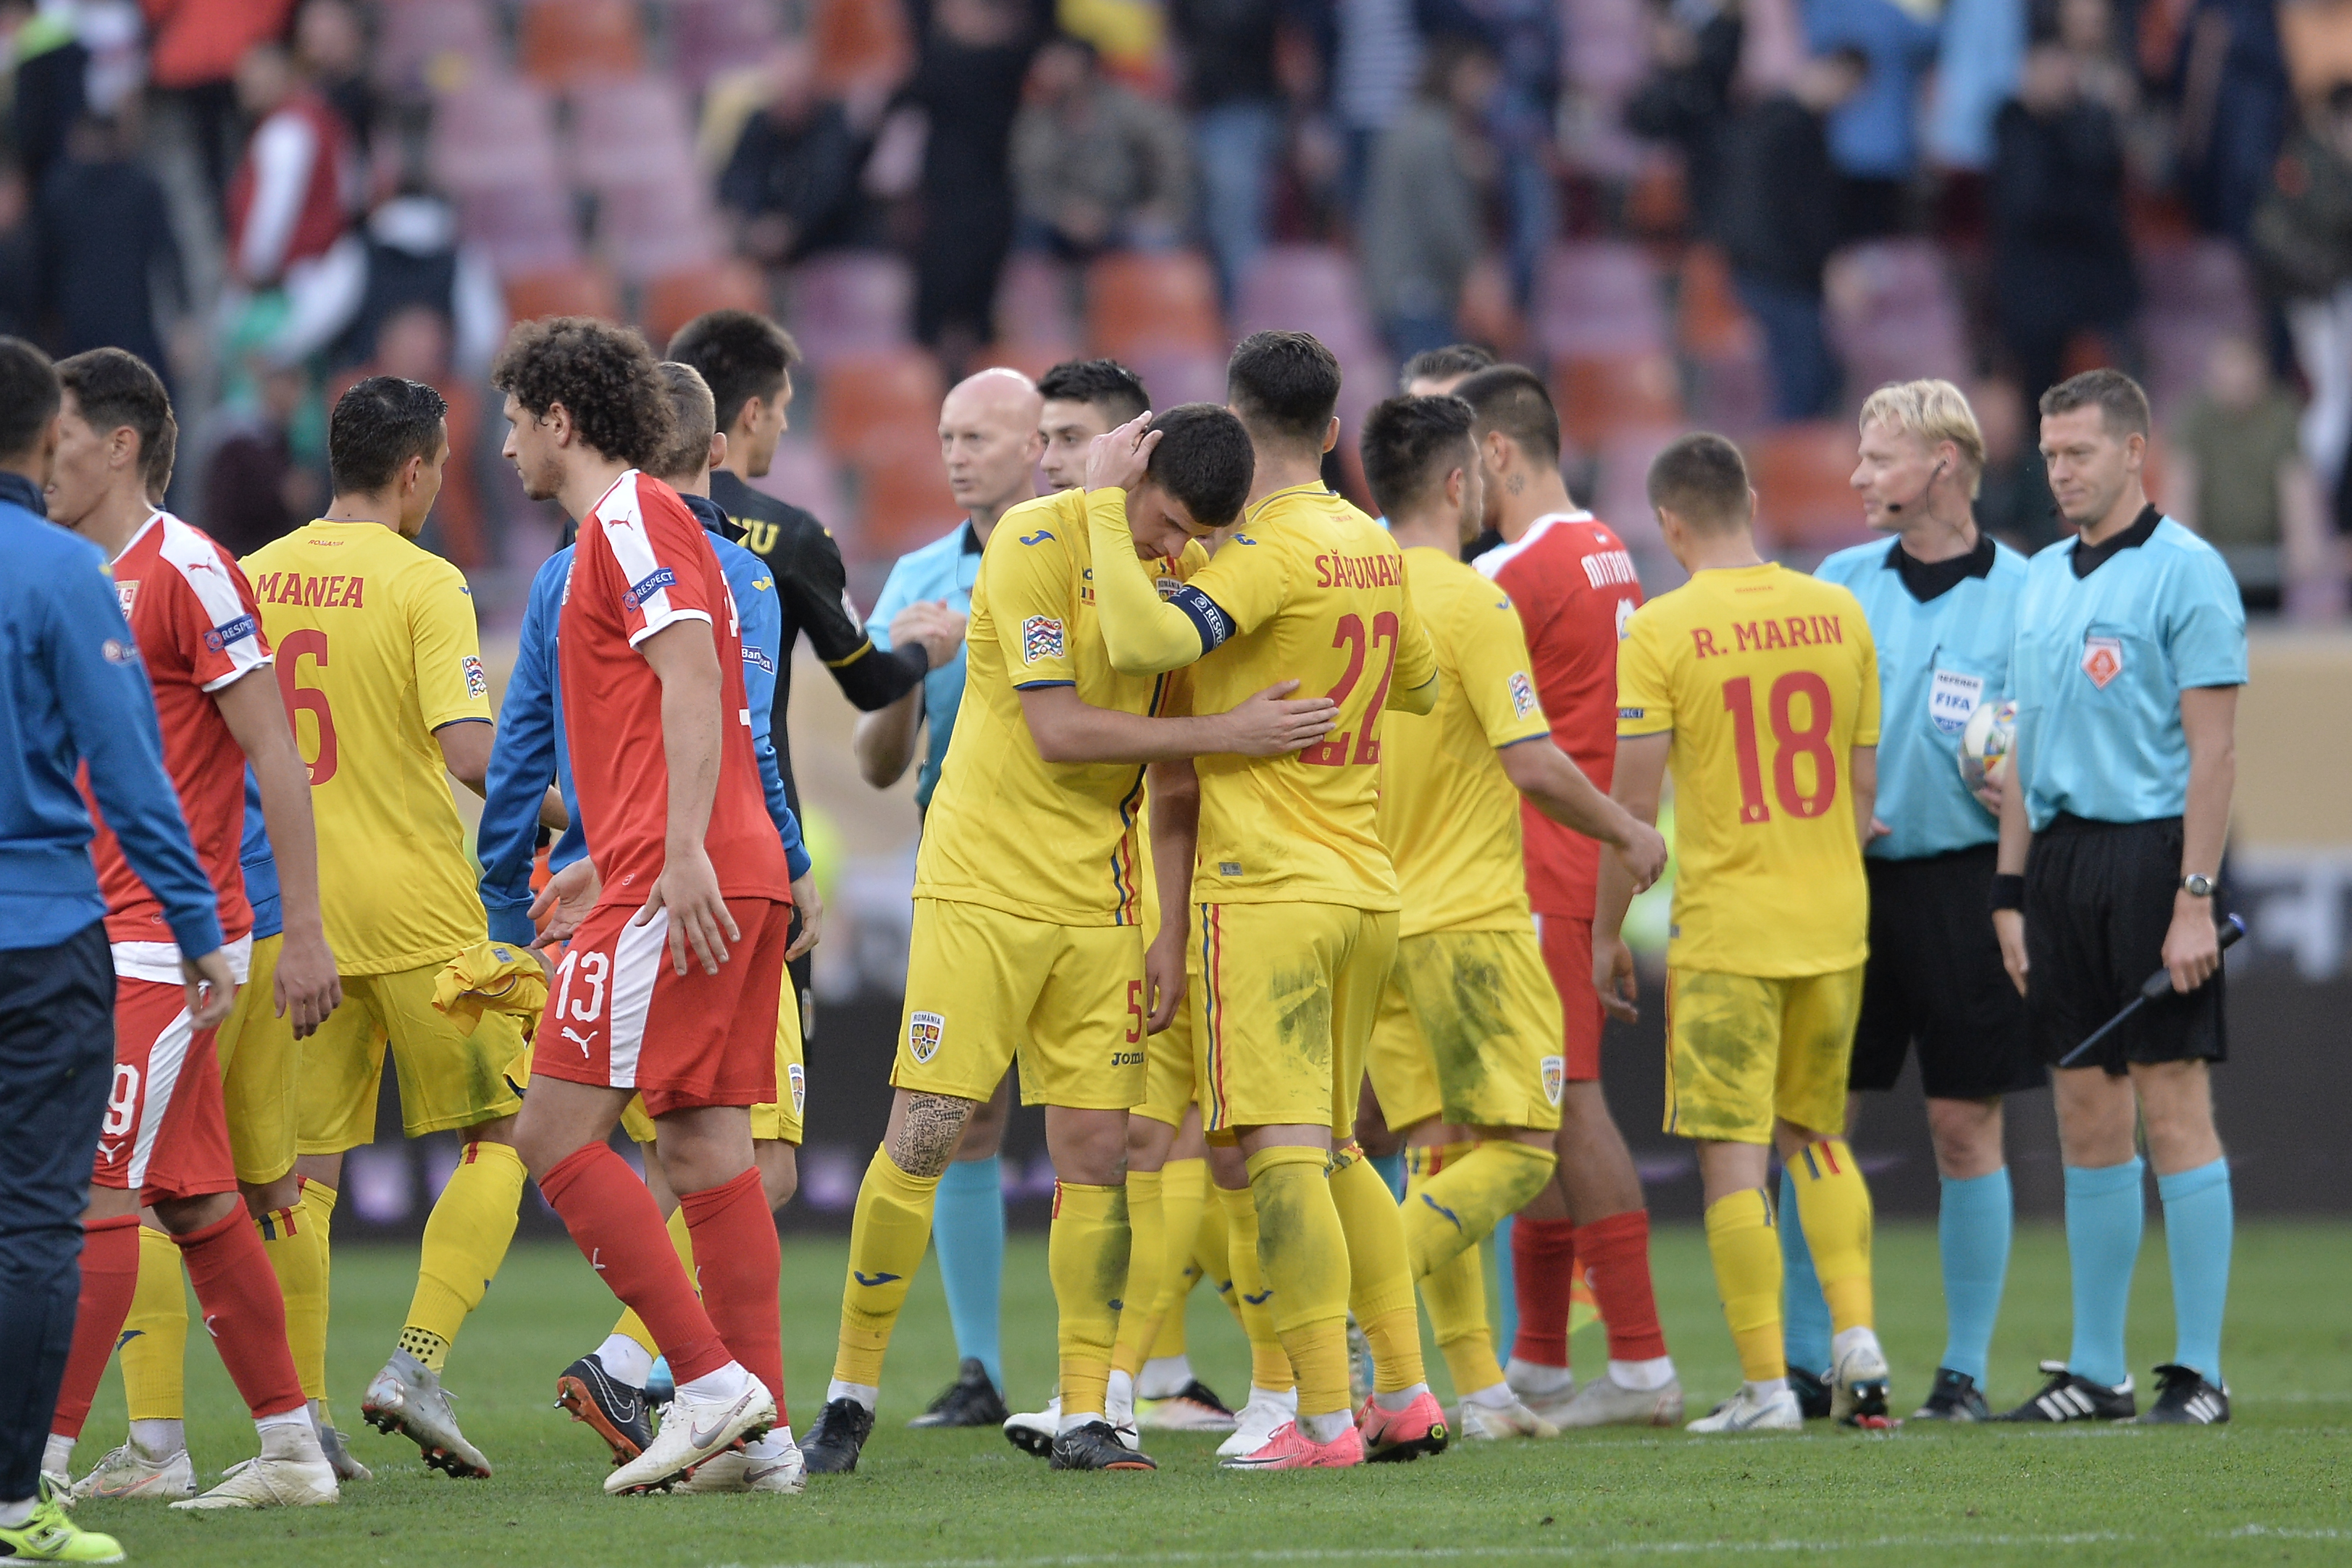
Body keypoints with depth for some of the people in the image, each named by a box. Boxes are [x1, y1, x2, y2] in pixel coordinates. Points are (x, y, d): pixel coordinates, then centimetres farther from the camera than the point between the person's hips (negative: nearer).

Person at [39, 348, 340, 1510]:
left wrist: (305, 931, -16)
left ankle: (47, 1456, -12)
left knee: (98, 1192, -11)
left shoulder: (186, 570, -11)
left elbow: (274, 758, -13)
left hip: (165, 942, -9)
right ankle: (292, 1449, 15)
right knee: (196, 1203, 10)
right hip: (102, 941, 9)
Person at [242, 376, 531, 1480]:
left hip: (293, 911, 5)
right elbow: (468, 752, -18)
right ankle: (417, 1363, -8)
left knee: (304, 1164, 8)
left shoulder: (252, 579, 7)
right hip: (414, 903, -5)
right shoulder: (423, 583, -9)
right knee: (502, 1135, 6)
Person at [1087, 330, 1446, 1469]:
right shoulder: (1372, 547, 12)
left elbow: (1144, 642, -28)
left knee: (1284, 1152, -9)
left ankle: (1325, 1420, -14)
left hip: (1269, 891, -8)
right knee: (1331, 1149, 17)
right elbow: (1418, 684, 28)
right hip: (1366, 891, 8)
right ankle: (1406, 1398, 16)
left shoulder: (1272, 551, -13)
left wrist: (1105, 518, -17)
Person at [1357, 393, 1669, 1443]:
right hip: (1470, 916, -7)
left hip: (1377, 917, 7)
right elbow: (1532, 765, -17)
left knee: (1441, 1151, 10)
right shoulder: (1471, 604, -13)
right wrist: (1626, 833, -1)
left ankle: (1477, 1390, 8)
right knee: (1518, 1150, -3)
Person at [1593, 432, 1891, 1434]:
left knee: (1733, 1153, -1)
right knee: (1816, 1135, 20)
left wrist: (1606, 931, 0)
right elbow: (1862, 782, 11)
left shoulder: (1661, 630, -9)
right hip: (1834, 922, 5)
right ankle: (1855, 1333, 6)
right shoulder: (1838, 615, 5)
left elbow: (1633, 800, -10)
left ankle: (1766, 1385, -3)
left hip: (1724, 927, -5)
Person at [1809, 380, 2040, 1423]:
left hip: (1961, 880, -3)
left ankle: (1966, 1368, 8)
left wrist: (2023, 789, -18)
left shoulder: (2022, 594, -3)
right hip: (1843, 879, 4)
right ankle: (1803, 1364, 9)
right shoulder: (1841, 582, 9)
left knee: (1965, 1124, 0)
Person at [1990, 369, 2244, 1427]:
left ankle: (2199, 1371, -3)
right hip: (2060, 861, 7)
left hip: (2150, 857, -7)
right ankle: (2096, 1370, 11)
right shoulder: (2042, 578, 16)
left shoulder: (2184, 572, -6)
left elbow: (2212, 749, -11)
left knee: (2173, 1107, -6)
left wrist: (2194, 900, -16)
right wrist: (2011, 891, 13)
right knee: (2087, 1118, 8)